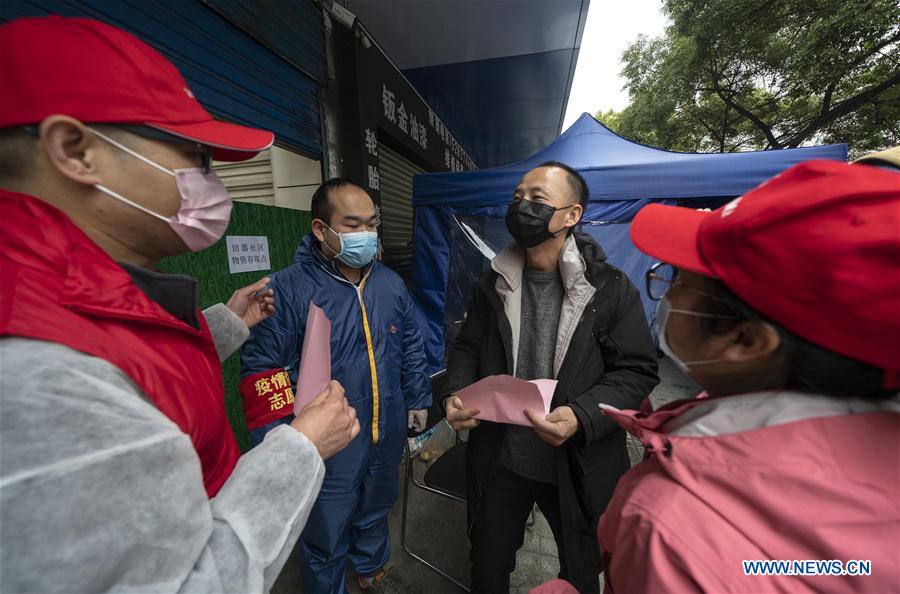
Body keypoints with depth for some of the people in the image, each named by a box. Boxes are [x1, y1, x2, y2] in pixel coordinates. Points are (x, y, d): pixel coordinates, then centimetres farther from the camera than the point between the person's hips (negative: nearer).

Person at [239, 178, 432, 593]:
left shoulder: (390, 283, -2)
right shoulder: (288, 288, -18)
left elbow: (411, 346, 7)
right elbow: (262, 370, -16)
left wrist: (418, 400, 10)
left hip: (388, 433, 5)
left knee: (376, 510, 31)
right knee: (325, 540, 19)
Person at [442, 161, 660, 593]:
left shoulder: (611, 289, -12)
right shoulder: (494, 284, -1)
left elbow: (637, 372, -10)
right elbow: (467, 349, 5)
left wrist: (582, 417, -25)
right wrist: (455, 395, -13)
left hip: (579, 466, -2)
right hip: (499, 458, 3)